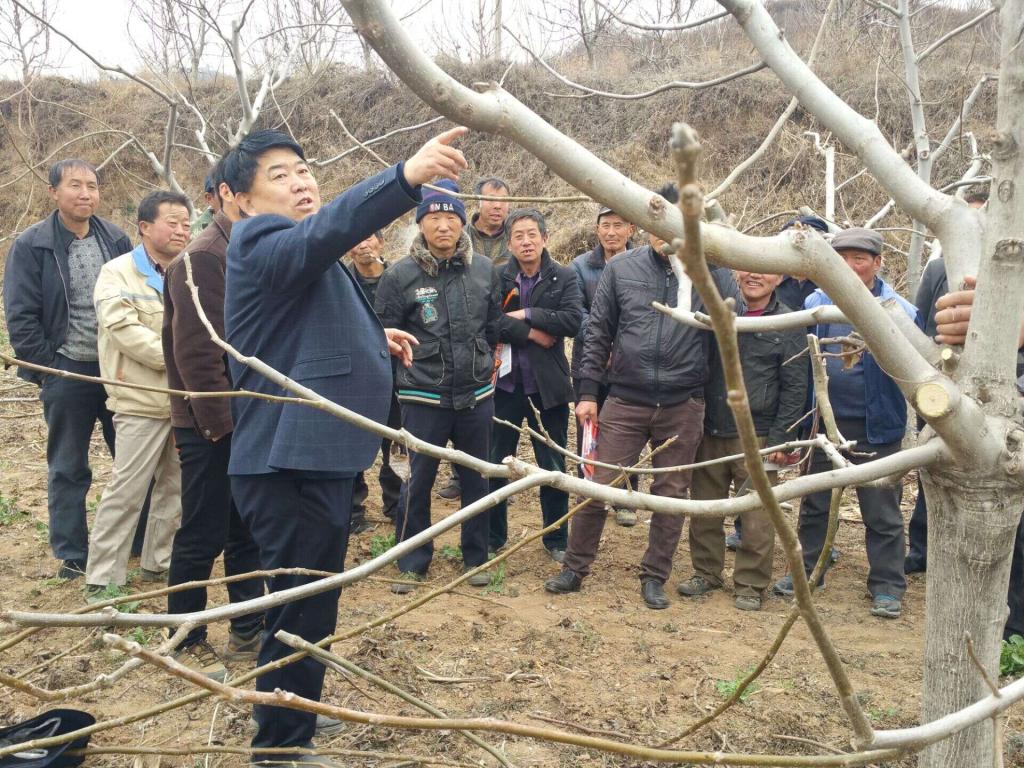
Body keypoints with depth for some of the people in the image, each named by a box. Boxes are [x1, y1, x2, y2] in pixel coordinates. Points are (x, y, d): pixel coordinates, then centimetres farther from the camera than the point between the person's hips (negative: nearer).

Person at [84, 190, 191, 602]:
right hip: (143, 401, -6)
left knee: (176, 487, 13)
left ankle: (158, 562, 28)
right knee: (126, 491, -4)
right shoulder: (118, 273, -4)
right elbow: (124, 330, -16)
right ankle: (102, 580, 5)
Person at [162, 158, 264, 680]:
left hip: (250, 421, 8)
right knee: (203, 537, 4)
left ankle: (248, 633, 30)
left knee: (248, 532, 16)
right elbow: (196, 353, -22)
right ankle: (188, 643, 20)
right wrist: (221, 424, -19)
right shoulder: (203, 258, -17)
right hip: (213, 427, -8)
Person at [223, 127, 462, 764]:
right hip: (293, 461, -11)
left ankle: (293, 713, 45)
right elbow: (325, 231, -37)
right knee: (302, 613, -2)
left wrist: (374, 338, 21)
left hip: (317, 454, 11)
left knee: (311, 607, 25)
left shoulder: (301, 257, 19)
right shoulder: (262, 243, -14)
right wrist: (406, 177, -50)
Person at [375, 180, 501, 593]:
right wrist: (413, 364, 3)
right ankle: (412, 562, 24)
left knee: (476, 480, 14)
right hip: (424, 399, -3)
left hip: (477, 395, 3)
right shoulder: (400, 275, -11)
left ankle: (475, 557, 31)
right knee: (419, 480, 7)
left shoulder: (483, 268, -1)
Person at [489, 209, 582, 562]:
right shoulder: (498, 277, -2)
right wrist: (532, 333, -17)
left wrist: (526, 314, -16)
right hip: (505, 383, 0)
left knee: (553, 467, 10)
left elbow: (573, 320, -16)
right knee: (495, 464, 10)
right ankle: (493, 536, 27)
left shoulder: (564, 278, -1)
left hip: (547, 386, 0)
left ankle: (557, 539, 26)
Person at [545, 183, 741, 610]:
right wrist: (587, 391, 3)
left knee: (671, 495, 10)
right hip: (624, 401, 0)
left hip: (682, 406, 0)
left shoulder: (712, 271, -3)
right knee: (597, 487, 3)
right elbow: (598, 334, 5)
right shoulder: (621, 268, 2)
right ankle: (574, 569, 22)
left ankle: (654, 577, 27)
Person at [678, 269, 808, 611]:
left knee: (757, 518, 1)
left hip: (756, 438, -3)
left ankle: (751, 585, 16)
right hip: (709, 432, 3)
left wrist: (779, 438, -8)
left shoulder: (788, 325, -2)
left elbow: (795, 388, -2)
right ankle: (706, 572, 28)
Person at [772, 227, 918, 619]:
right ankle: (806, 571, 33)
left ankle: (887, 586, 23)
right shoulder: (816, 303, -2)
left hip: (877, 426, -3)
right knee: (814, 503, 17)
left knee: (881, 510, 8)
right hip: (825, 421, 3)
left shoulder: (899, 311, -10)